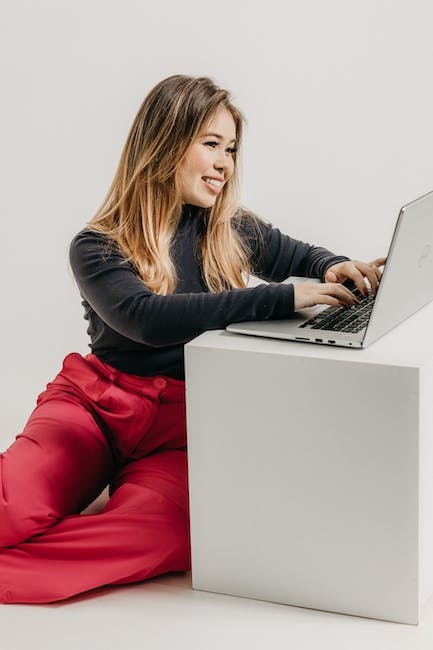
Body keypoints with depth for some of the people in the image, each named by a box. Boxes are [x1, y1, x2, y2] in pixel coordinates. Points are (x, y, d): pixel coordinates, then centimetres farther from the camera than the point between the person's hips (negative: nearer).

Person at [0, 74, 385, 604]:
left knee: (164, 530, -35)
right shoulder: (97, 248, -3)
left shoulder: (229, 231, 12)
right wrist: (282, 298, -25)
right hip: (93, 401, -2)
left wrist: (334, 269, 3)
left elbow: (296, 255, 30)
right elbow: (148, 318, -21)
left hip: (181, 421, 2)